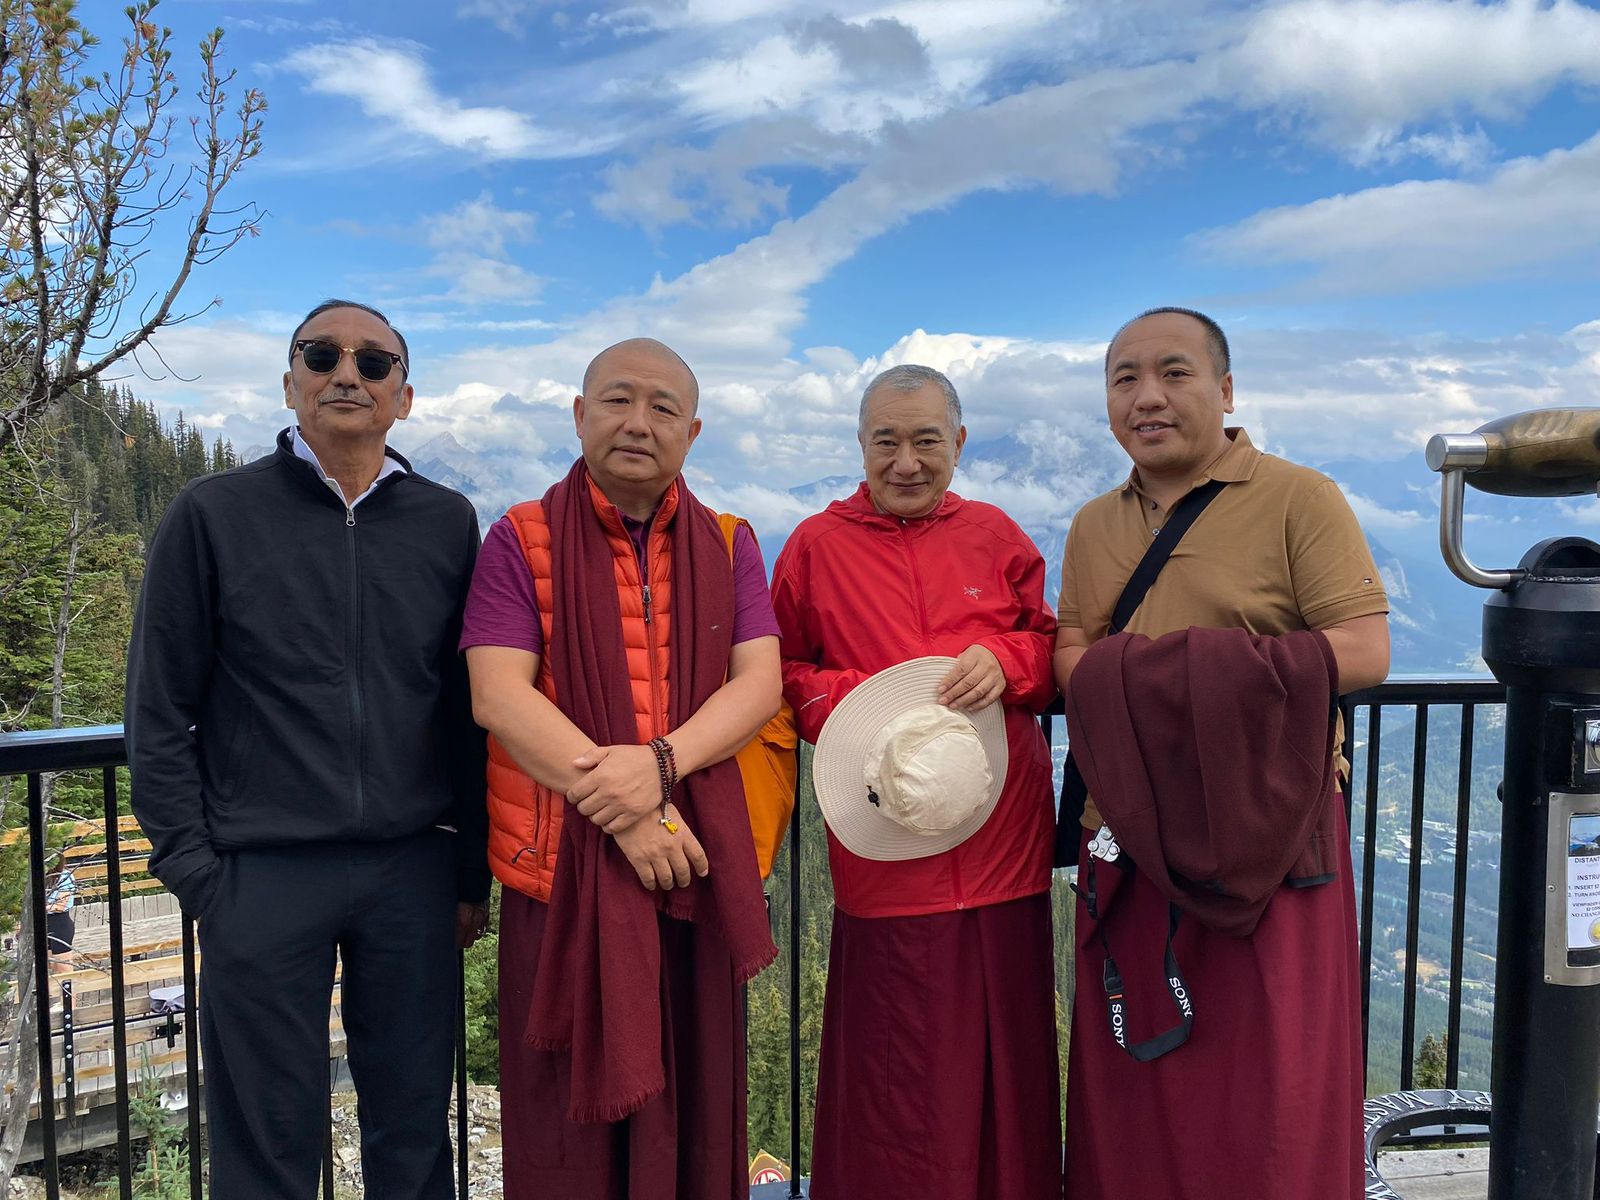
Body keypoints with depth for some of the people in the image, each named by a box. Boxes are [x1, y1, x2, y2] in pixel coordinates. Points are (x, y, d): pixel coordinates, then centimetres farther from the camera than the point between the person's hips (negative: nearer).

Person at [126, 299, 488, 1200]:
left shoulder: (447, 523, 5)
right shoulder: (213, 515, 1)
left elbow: (470, 709, 6)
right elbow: (161, 711, 2)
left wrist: (473, 871, 6)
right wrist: (192, 867, -3)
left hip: (413, 874, 2)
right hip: (262, 877, -1)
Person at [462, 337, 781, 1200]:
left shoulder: (728, 548, 9)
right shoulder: (521, 540, 1)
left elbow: (758, 683, -2)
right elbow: (498, 695, -9)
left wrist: (662, 761, -20)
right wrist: (623, 814, -17)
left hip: (699, 861, 2)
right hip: (564, 861, -2)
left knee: (693, 1104, 11)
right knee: (570, 1111, 8)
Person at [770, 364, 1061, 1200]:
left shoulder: (995, 536, 8)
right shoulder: (818, 544, 3)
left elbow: (1056, 653, 13)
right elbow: (782, 671, 6)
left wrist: (1006, 661, -8)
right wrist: (847, 703, -12)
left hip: (1003, 842, 3)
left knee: (1003, 1048, 12)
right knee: (896, 1065, 4)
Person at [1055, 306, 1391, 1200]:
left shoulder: (1299, 498, -3)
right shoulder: (1094, 527, 15)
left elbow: (1365, 653, -11)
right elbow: (1070, 655, 11)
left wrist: (1209, 666, -18)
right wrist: (1137, 686, -11)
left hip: (1269, 841, -4)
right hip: (1128, 845, 5)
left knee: (1268, 1108, 5)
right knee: (1132, 1105, 13)